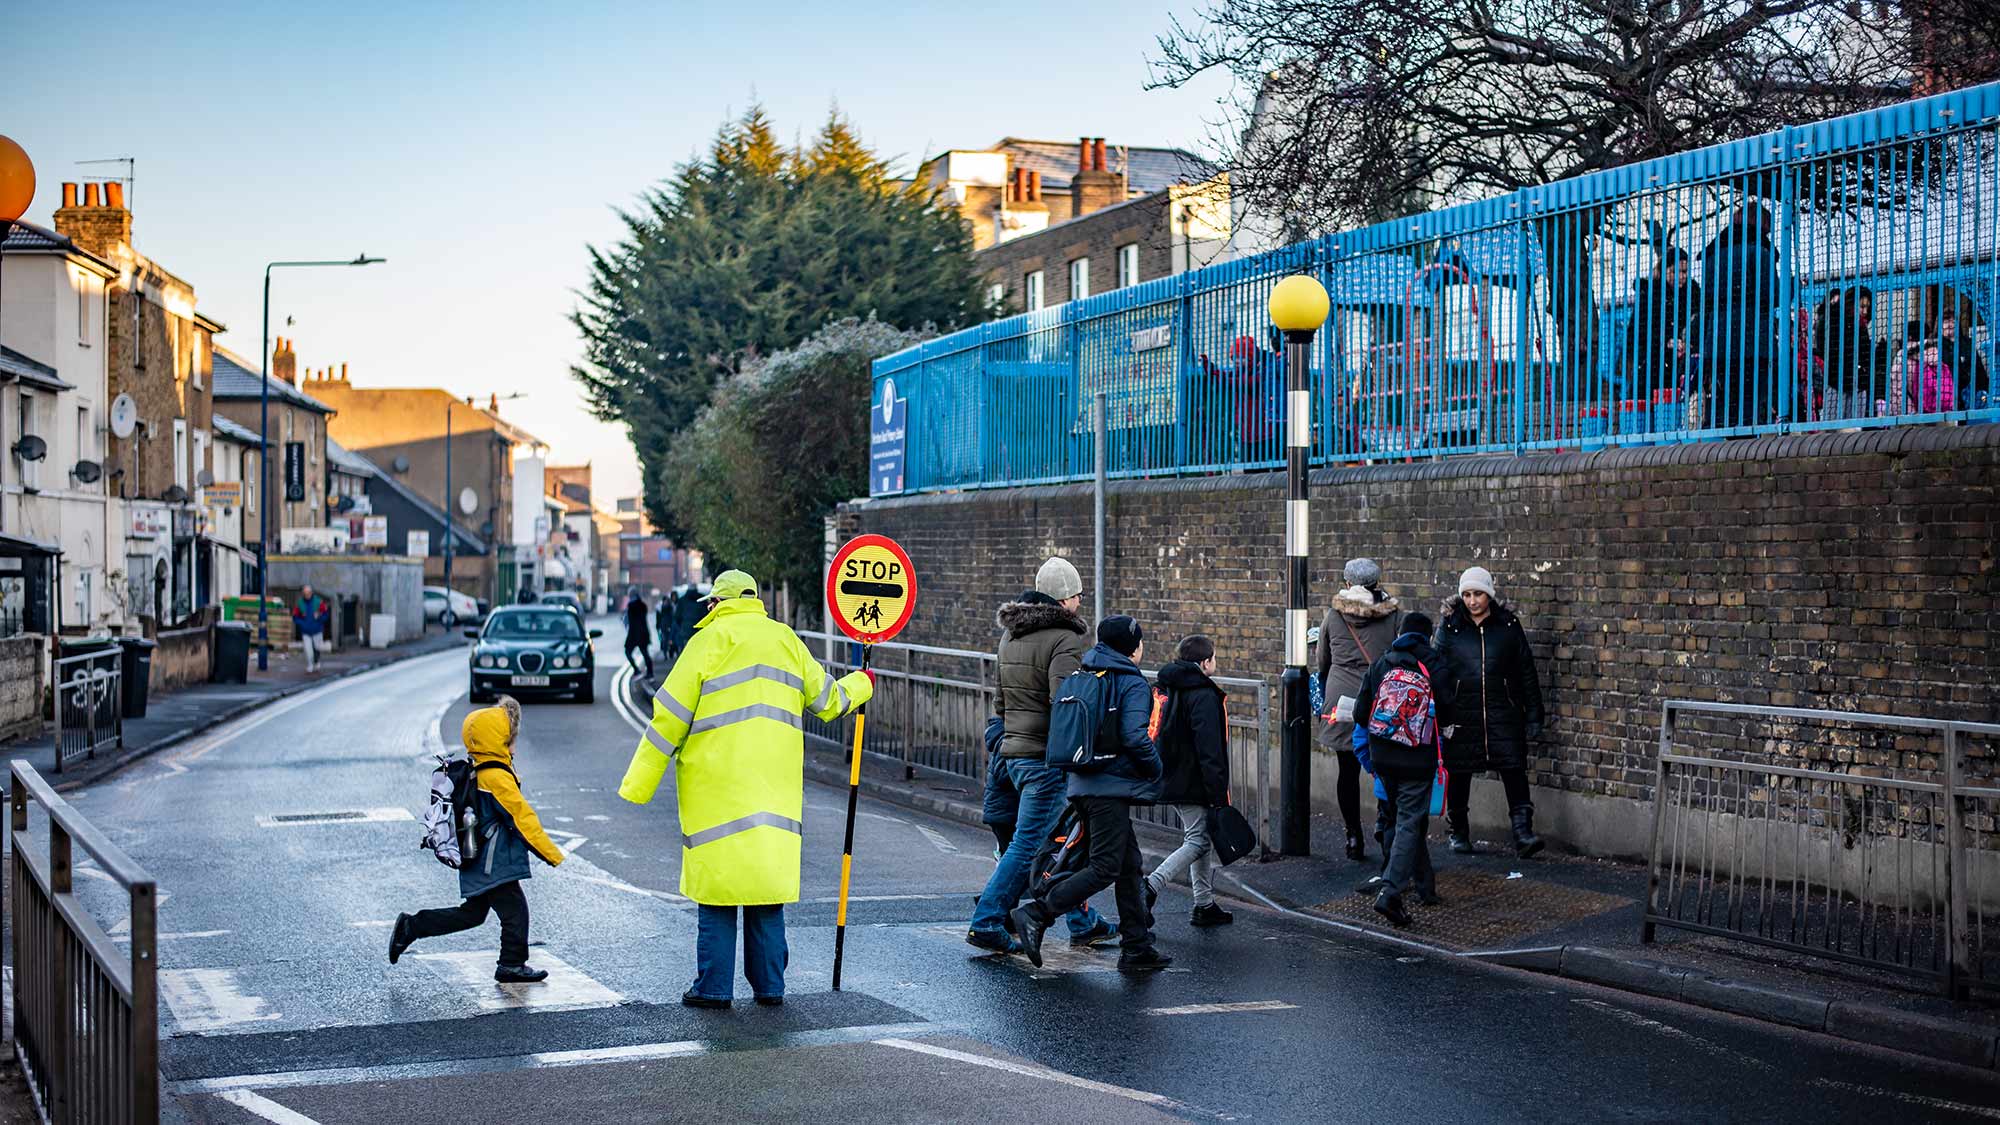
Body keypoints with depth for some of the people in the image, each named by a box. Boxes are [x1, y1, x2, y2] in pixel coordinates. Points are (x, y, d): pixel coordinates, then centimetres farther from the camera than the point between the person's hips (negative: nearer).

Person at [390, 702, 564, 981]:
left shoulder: (475, 772, 8)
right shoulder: (498, 778, -21)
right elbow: (523, 819, -19)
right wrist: (553, 855, -13)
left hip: (477, 863, 10)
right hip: (495, 866, -10)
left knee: (472, 914, 18)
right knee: (515, 911, 2)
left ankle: (410, 927, 19)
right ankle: (512, 966, 12)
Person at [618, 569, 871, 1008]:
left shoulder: (710, 641, -2)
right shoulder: (786, 640, 11)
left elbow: (670, 716, -4)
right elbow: (827, 699, 20)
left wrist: (638, 785, 0)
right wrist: (860, 685, 43)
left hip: (717, 788, -4)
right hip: (775, 789, 4)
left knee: (717, 888, 1)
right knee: (767, 887, 10)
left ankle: (714, 987, 3)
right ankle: (769, 985, 12)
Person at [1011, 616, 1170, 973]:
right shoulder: (1133, 684, -8)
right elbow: (1135, 737, -19)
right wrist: (1155, 770, -4)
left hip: (1083, 784, 9)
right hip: (1112, 787, -9)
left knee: (1130, 865, 13)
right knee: (1105, 868, -7)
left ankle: (1137, 949, 13)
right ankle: (1036, 914, -16)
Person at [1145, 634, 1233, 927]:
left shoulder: (1164, 689, 11)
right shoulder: (1203, 696, -16)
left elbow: (1157, 735, 16)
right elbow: (1210, 751, -19)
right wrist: (1220, 794, -17)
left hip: (1169, 780, 9)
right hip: (1193, 784, -9)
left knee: (1199, 838, 16)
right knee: (1199, 841, -3)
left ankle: (1205, 905, 19)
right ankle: (1151, 885, -16)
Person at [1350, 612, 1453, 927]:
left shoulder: (1380, 664, 5)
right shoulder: (1436, 668, -5)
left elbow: (1361, 714, 5)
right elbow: (1446, 715, -3)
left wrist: (1368, 756, 18)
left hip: (1382, 757, 4)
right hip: (1418, 759, -4)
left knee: (1407, 819, 20)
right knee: (1410, 823, -3)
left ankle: (1425, 886, 29)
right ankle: (1390, 893, -17)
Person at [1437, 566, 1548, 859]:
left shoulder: (1508, 625, 3)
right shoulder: (1450, 627, 3)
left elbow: (1527, 672, 6)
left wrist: (1533, 716, 3)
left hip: (1503, 713, -1)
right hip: (1462, 714, 1)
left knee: (1513, 769, -10)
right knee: (1459, 773, 7)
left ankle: (1523, 833, -12)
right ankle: (1458, 832, 23)